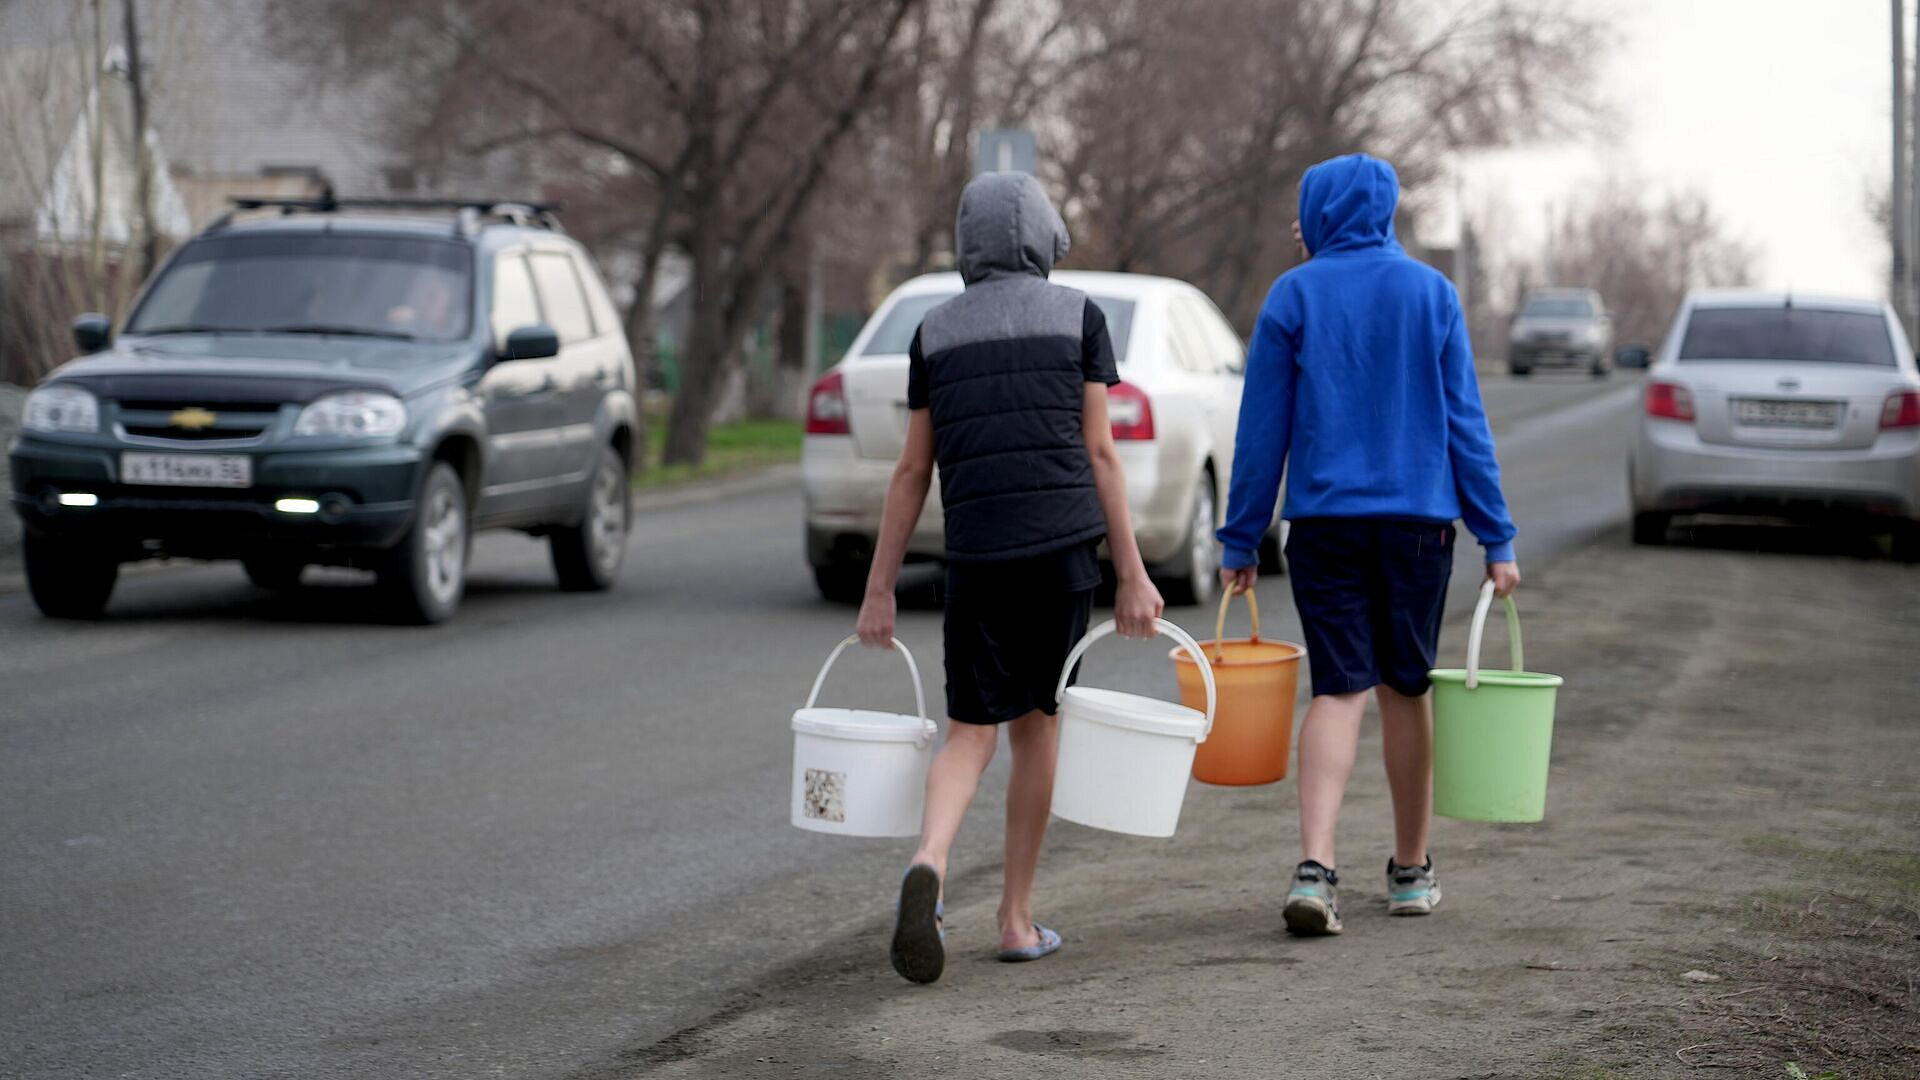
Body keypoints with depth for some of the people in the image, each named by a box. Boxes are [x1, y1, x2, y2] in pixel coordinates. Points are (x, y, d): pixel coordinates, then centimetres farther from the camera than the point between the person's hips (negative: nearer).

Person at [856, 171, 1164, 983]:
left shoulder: (935, 331, 10)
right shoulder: (1076, 316, 5)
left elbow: (912, 471, 9)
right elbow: (1099, 453, 0)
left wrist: (879, 592, 11)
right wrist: (1132, 575, 2)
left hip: (976, 552, 1)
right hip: (1064, 547, -1)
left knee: (971, 735, 3)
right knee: (1035, 723, 12)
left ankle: (928, 863, -27)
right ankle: (1016, 918, 14)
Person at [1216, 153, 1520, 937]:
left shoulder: (1294, 296, 0)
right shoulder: (1431, 293, 4)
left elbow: (1262, 429, 0)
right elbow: (1465, 422, 2)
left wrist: (1240, 540, 5)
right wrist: (1496, 539, 4)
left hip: (1324, 519, -1)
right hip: (1418, 519, 1)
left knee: (1338, 690, -2)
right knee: (1406, 689, 13)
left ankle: (1314, 868, -20)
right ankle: (1411, 872, 23)